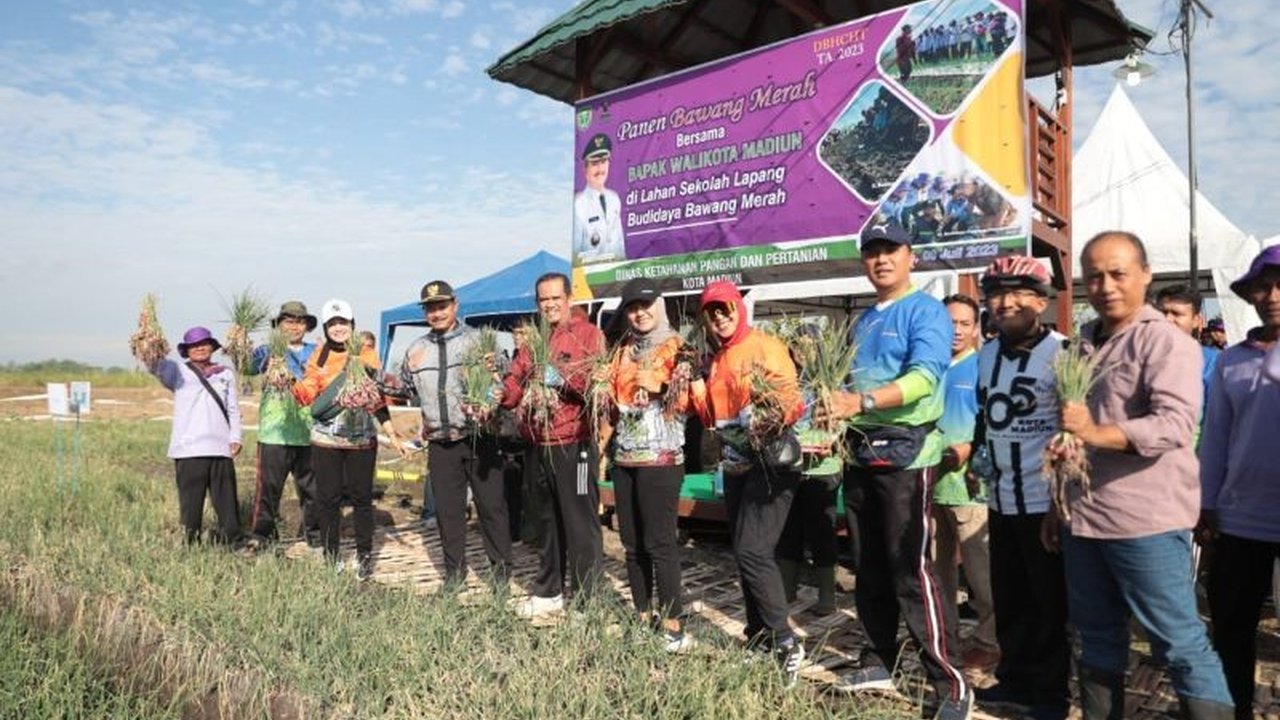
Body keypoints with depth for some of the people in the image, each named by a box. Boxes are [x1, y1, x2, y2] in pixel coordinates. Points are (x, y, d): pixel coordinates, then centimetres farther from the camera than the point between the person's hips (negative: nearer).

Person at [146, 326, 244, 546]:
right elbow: (156, 366, -12)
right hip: (188, 448, -2)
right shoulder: (178, 372, 8)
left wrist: (235, 438, 2)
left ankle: (232, 540, 12)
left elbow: (233, 409, 12)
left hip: (221, 447, 2)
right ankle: (190, 542, 9)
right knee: (191, 499, 1)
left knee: (226, 498, 5)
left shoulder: (226, 373, 14)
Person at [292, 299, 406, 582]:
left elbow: (377, 398, 7)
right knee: (327, 498, 4)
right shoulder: (318, 357, 4)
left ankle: (364, 555, 16)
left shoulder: (366, 356, 4)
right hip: (326, 440, 0)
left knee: (361, 497, 4)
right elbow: (306, 396, -3)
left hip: (362, 439, 0)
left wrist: (392, 436, 3)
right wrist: (291, 384, -23)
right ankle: (330, 556, 17)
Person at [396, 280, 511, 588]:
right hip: (440, 443, 4)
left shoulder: (477, 340, -2)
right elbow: (406, 389, 27)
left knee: (491, 504, 2)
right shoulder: (416, 349, 12)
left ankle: (500, 566, 17)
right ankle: (454, 569, 24)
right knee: (447, 509, 11)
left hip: (479, 438, -4)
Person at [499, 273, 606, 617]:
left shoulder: (588, 334, -4)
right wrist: (496, 394, -8)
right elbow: (513, 385, 12)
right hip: (537, 445, 7)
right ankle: (548, 592, 33)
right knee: (545, 521, 18)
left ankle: (585, 601, 10)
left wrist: (563, 376, -28)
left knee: (580, 524, -1)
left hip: (573, 445, -7)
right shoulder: (532, 341, 16)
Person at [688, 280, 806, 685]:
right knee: (744, 555, 12)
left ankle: (785, 642, -6)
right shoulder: (714, 359, 13)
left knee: (753, 552, -16)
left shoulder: (765, 346, -8)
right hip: (734, 467, 8)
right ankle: (759, 639, 23)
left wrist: (774, 417, -35)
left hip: (769, 464, -8)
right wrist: (695, 385, 2)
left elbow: (792, 399, -15)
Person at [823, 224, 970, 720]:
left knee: (911, 570, -9)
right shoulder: (863, 322, 17)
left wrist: (861, 401, -34)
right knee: (871, 567, 14)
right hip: (862, 451, 8)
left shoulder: (926, 311, -7)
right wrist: (836, 412, 4)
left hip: (905, 451, -8)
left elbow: (924, 377, -22)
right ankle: (881, 661, 27)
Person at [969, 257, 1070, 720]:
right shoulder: (986, 354, 10)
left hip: (1046, 500, -6)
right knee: (1008, 598, 17)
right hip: (1000, 499, 7)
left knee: (1049, 601, 7)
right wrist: (978, 453, 13)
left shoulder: (1062, 352, -11)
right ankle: (1015, 677, 33)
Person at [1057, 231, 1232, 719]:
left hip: (1145, 519, -7)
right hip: (1082, 517, 7)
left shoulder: (1166, 340, -8)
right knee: (1097, 634, 17)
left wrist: (1099, 434, -35)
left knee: (1179, 641, 1)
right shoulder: (1081, 345, 14)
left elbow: (1176, 422, -22)